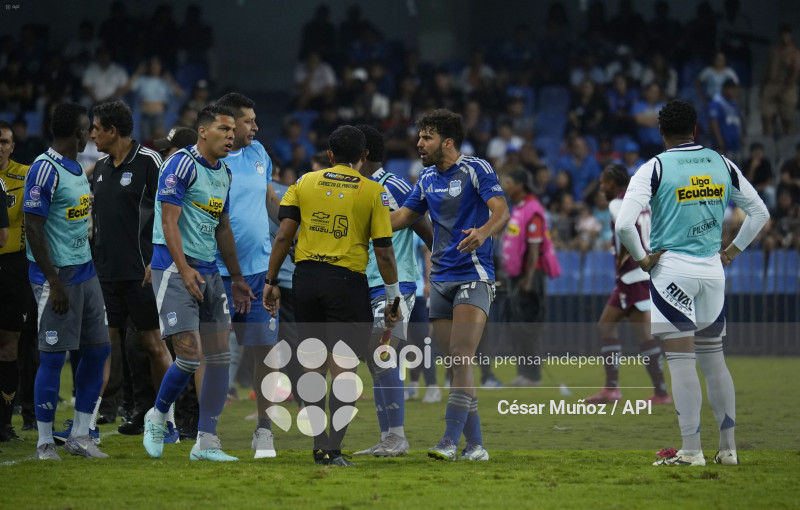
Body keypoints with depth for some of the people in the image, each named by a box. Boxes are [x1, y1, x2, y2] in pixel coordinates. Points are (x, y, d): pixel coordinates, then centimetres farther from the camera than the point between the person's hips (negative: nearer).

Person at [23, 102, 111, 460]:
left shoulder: (76, 168, 13)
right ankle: (45, 442, 3)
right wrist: (54, 281, -19)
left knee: (98, 350, 8)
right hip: (58, 275, -9)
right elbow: (33, 228, -17)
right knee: (53, 357, -5)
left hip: (84, 270, 9)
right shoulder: (45, 170, -15)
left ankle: (79, 436, 16)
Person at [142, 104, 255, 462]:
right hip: (175, 269, -8)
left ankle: (206, 443, 7)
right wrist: (184, 269, -23)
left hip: (209, 271, 8)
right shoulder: (182, 165, -11)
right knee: (190, 355, -13)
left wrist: (237, 278, 22)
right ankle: (157, 417, 12)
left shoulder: (224, 173, 15)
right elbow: (169, 221, -15)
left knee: (220, 357, 3)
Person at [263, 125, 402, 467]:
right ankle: (333, 450, -7)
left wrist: (271, 281, 8)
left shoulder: (304, 183, 8)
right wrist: (393, 299, 5)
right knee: (343, 369, 1)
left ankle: (319, 446, 17)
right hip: (347, 282, -3)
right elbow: (383, 251, -2)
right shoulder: (373, 192, 1)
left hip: (306, 277, 3)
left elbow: (283, 235, 2)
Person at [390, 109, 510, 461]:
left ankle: (450, 441, -21)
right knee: (455, 363, 2)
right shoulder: (427, 178, 14)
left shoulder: (476, 169, -7)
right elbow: (403, 216, 24)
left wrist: (483, 231, -37)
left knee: (462, 356, -17)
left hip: (473, 276, -7)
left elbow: (501, 210, -17)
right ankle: (475, 445, 6)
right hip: (441, 279, 7)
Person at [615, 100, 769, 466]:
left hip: (671, 268, -5)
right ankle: (728, 447, 15)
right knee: (713, 358, 14)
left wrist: (642, 258, -4)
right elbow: (759, 212, 14)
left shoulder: (654, 169, -7)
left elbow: (624, 224, -18)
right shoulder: (721, 164, 7)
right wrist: (733, 250, 18)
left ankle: (691, 450, -7)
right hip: (712, 269, 5)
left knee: (681, 360, -5)